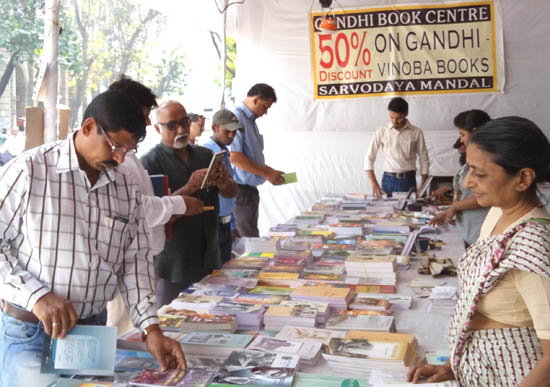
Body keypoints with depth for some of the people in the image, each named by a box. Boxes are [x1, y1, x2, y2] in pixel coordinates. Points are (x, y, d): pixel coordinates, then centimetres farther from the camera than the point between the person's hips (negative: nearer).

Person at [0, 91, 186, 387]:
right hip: (29, 334, -4)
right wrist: (36, 296, -22)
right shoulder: (30, 170, -10)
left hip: (93, 330, 5)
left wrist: (151, 329, -4)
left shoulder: (127, 190, 5)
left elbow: (135, 260, 5)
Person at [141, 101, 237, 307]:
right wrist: (188, 189, -29)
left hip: (209, 259, 5)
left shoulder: (205, 155, 11)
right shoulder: (150, 162, -8)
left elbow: (232, 192, 11)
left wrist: (223, 184, -13)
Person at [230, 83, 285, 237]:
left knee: (251, 237, 14)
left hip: (250, 189, 9)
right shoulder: (236, 118, -15)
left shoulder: (250, 120, 14)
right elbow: (234, 157, -22)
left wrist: (271, 171, 10)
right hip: (241, 189, -9)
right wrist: (267, 174, -16)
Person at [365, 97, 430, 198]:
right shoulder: (381, 131, -1)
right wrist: (374, 184, -10)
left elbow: (424, 161, 5)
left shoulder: (416, 133, 0)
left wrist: (423, 187, -1)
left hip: (409, 180, 0)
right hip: (388, 180, 0)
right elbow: (369, 158, 0)